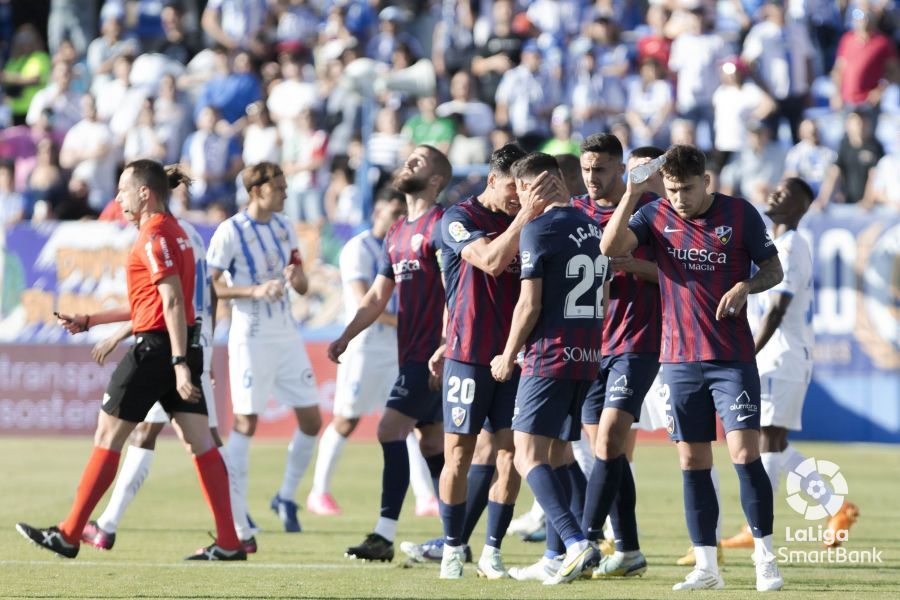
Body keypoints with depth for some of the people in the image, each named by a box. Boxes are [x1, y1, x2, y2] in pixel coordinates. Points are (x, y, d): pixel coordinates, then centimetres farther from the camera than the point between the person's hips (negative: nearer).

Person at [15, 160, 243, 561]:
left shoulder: (154, 237, -12)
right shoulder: (172, 232, 18)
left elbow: (173, 301, -21)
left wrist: (179, 364, -26)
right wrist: (90, 321, 24)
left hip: (155, 347, -9)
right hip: (184, 346, 9)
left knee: (108, 436, 0)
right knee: (199, 441, 4)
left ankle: (68, 535, 5)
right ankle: (229, 543, -3)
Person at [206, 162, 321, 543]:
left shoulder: (284, 228, 10)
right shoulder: (230, 232, -10)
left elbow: (303, 288, 14)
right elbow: (210, 286, -12)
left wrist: (296, 276, -9)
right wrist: (255, 290, -23)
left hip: (287, 336, 7)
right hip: (251, 338, -7)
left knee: (311, 421, 4)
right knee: (246, 423, -7)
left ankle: (287, 497, 23)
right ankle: (236, 522, -2)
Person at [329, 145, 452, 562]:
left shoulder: (441, 224, -10)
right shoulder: (397, 234, 17)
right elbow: (377, 297, 22)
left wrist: (442, 353, -24)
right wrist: (345, 337, 11)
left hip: (432, 353, -9)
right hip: (411, 353, 9)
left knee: (391, 429, -14)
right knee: (431, 442, 9)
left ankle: (385, 535, -15)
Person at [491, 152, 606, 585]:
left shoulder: (538, 228, -11)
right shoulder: (591, 226, 12)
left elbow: (530, 304, -13)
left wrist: (508, 357, -2)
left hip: (549, 357, -8)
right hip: (588, 356, 8)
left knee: (528, 457, -9)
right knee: (555, 456, 15)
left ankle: (576, 543, -24)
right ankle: (560, 557, 12)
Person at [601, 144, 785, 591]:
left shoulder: (740, 214, -2)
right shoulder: (656, 216, 3)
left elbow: (773, 269, 4)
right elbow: (611, 247, -12)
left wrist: (746, 286, -16)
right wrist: (631, 196, -21)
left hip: (732, 357, -3)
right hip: (679, 359, 3)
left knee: (745, 454, -11)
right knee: (692, 462, 4)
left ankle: (765, 560, -2)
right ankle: (706, 567, 10)